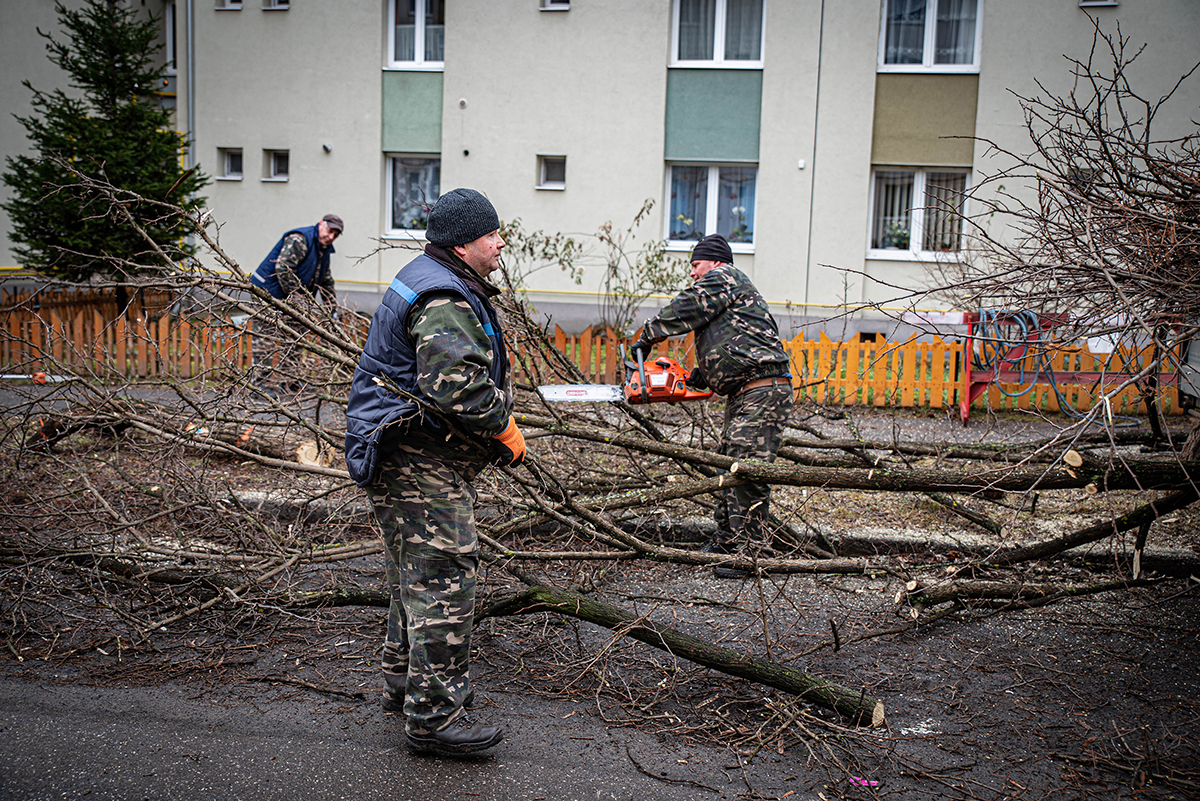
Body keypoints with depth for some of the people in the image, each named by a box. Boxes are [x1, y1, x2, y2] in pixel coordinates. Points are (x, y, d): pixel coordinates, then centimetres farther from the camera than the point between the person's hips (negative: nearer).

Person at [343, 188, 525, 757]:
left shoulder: (429, 282, 17)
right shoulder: (443, 300, -19)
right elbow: (456, 385, -31)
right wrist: (504, 428, -18)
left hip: (413, 459, 12)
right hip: (421, 463, -12)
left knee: (417, 576, 21)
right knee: (443, 581, -8)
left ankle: (403, 682, 36)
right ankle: (432, 716, -2)